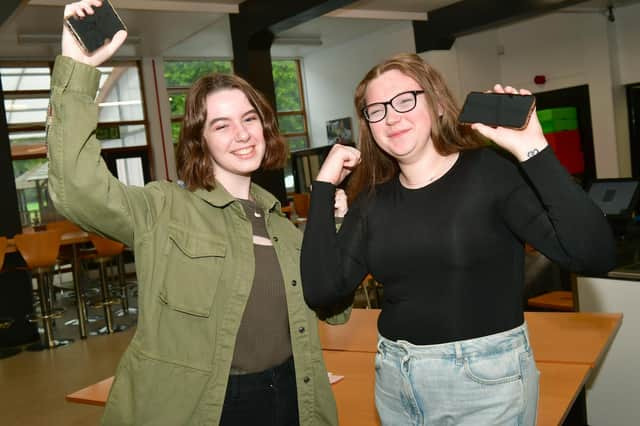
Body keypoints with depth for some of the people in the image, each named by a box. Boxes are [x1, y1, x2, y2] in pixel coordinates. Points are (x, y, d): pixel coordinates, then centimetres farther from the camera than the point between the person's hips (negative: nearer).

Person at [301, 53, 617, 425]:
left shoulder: (492, 172, -12)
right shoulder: (373, 199, 2)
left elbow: (596, 256, -21)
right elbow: (321, 290, -7)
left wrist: (533, 151, -27)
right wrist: (324, 186, -7)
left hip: (487, 379, -4)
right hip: (395, 379, 4)